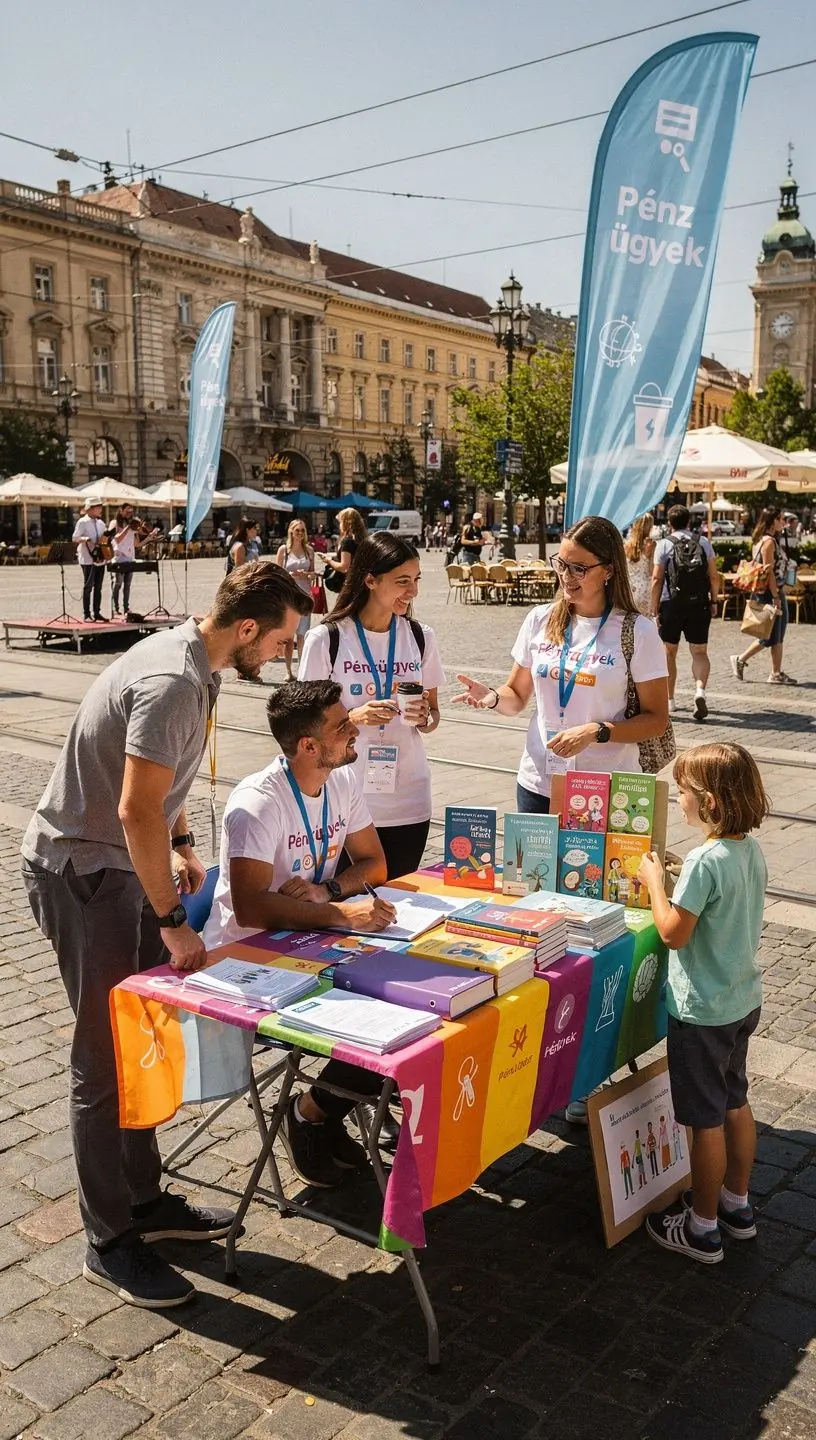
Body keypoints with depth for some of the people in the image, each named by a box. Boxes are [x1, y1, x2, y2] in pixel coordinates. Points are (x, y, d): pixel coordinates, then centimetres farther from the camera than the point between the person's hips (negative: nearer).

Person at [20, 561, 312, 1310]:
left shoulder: (187, 656, 5)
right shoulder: (173, 684, -26)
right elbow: (137, 810, -29)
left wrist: (181, 847, 14)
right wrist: (173, 923, -22)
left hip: (117, 863, 10)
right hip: (80, 873, -10)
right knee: (108, 1057, 0)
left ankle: (144, 1198, 31)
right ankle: (109, 1241, 16)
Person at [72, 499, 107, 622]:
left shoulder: (100, 523, 16)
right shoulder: (82, 522, -5)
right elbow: (75, 538, -11)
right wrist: (84, 539, -30)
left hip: (100, 559, 7)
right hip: (88, 559, -6)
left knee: (98, 587, 8)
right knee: (88, 586, -5)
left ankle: (96, 612, 14)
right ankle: (86, 614, 0)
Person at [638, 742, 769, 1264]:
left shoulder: (705, 861, -26)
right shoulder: (752, 850, 0)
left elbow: (674, 932, -21)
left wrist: (654, 880, -9)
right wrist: (678, 880, 9)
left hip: (703, 1010, -9)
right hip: (744, 999, 9)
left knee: (706, 1120, 6)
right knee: (735, 1102, 22)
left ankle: (703, 1230, 21)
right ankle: (736, 1205, 38)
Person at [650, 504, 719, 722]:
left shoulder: (664, 545, -2)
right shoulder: (703, 542, 6)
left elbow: (657, 580, -7)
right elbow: (714, 576, 3)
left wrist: (654, 609, -3)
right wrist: (714, 601, 13)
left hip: (671, 605, -1)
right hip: (699, 605, 1)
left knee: (669, 653, 12)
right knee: (699, 652, 5)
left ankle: (669, 698, 17)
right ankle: (700, 690, -19)